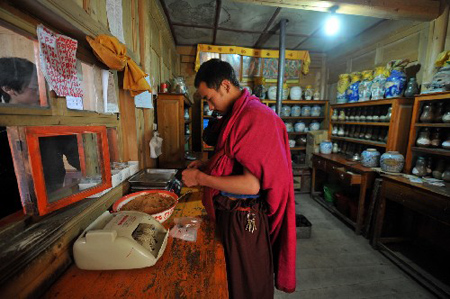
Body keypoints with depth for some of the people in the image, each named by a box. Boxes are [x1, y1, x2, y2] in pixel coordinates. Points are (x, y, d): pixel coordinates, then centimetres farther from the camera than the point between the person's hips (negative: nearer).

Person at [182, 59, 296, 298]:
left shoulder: (256, 116, -22)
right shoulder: (237, 113, 8)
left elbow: (251, 185, -26)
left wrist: (201, 178, -18)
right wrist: (206, 166, 3)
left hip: (245, 218, -8)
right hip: (230, 213, 8)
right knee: (231, 277, 27)